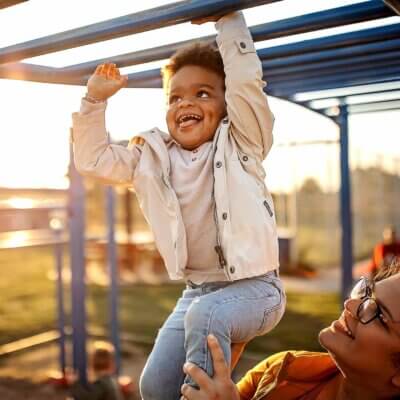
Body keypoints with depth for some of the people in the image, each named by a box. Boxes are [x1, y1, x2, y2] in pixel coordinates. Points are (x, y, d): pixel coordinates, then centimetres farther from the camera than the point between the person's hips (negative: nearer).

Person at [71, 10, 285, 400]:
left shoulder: (239, 144, -4)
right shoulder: (153, 157, 7)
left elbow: (246, 82, -18)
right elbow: (92, 159, 9)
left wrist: (227, 19, -16)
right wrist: (95, 100, 2)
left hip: (254, 286, -4)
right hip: (197, 290, 5)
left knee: (205, 314, -35)